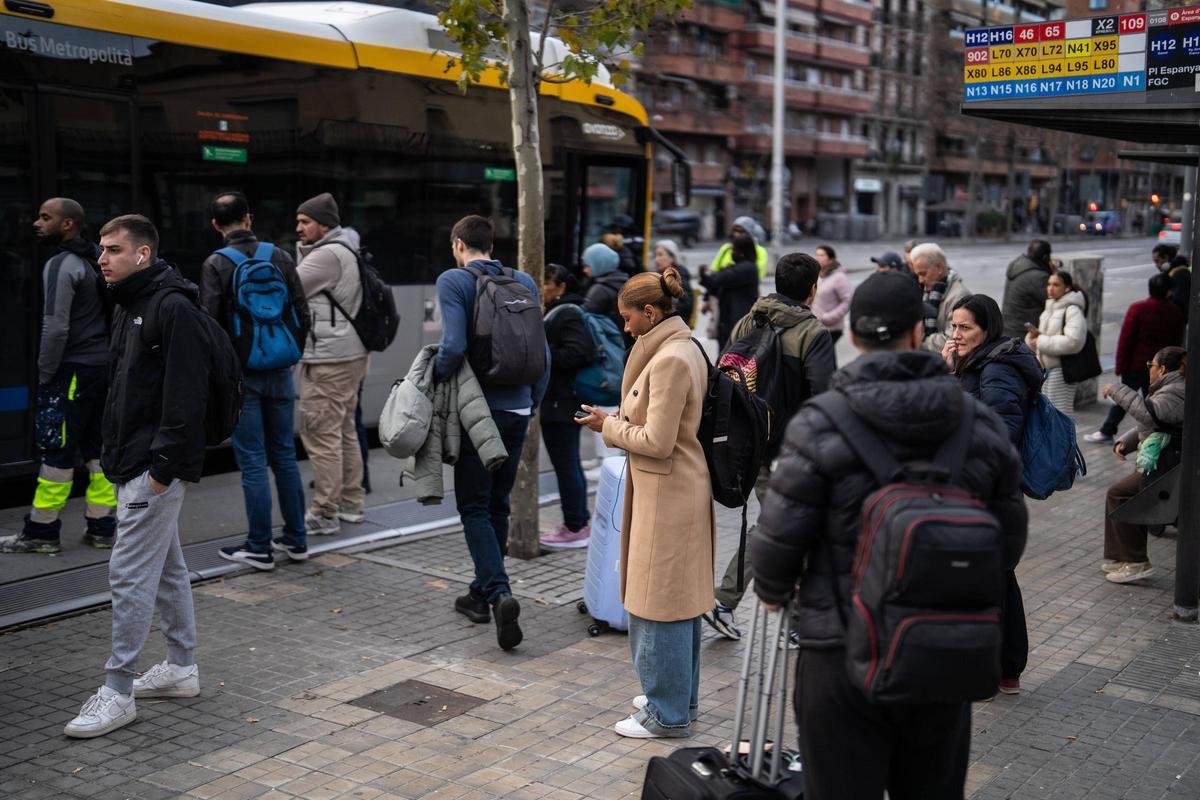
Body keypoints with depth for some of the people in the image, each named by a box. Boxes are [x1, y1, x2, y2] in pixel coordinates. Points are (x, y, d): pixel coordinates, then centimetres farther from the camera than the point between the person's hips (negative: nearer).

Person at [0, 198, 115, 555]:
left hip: (73, 369, -9)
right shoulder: (94, 260, 13)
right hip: (103, 365, 9)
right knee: (98, 449, 10)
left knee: (55, 451, -3)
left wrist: (45, 373, -10)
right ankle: (101, 526, 14)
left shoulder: (61, 265, -13)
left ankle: (41, 531, 3)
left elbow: (56, 327, -19)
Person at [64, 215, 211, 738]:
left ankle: (117, 692, 0)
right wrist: (113, 454, 17)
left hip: (155, 469, -10)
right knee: (166, 567, 16)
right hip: (133, 464, 10)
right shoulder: (128, 307, 16)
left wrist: (163, 466, -23)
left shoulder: (173, 308, -16)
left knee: (129, 573, -7)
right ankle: (181, 668, 27)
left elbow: (185, 396, -22)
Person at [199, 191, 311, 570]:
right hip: (280, 372, 4)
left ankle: (259, 548, 5)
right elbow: (303, 314, 4)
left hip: (241, 373, -4)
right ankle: (295, 539, 18)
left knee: (253, 461, 0)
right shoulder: (280, 257, 3)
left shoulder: (216, 264, -8)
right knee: (285, 456, 12)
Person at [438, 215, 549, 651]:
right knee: (497, 504, 16)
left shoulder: (453, 280, -8)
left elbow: (454, 346, -21)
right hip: (517, 410, 5)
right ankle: (482, 593, 25)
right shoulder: (525, 282, 8)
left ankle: (498, 592, -15)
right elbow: (543, 352, 8)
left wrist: (433, 379, -4)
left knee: (474, 507, 1)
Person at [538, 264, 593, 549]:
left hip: (560, 403, -11)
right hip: (566, 401, 11)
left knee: (565, 463, -5)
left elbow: (578, 352, -26)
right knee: (570, 464, 16)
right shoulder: (558, 312, 17)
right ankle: (580, 523, 25)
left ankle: (575, 527, 2)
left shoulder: (567, 314, -15)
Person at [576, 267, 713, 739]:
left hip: (666, 495, -11)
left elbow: (657, 441, -21)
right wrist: (617, 421, 10)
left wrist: (609, 426, -8)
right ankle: (679, 696, 32)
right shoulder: (685, 349, 12)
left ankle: (668, 714, 10)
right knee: (680, 600, 19)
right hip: (682, 489, 11)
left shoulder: (670, 359, -21)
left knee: (660, 605, 0)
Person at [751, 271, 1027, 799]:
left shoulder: (820, 426, -14)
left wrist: (772, 592, 10)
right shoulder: (982, 425, -3)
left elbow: (778, 543, -11)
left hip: (845, 658, -3)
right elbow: (1006, 543, 6)